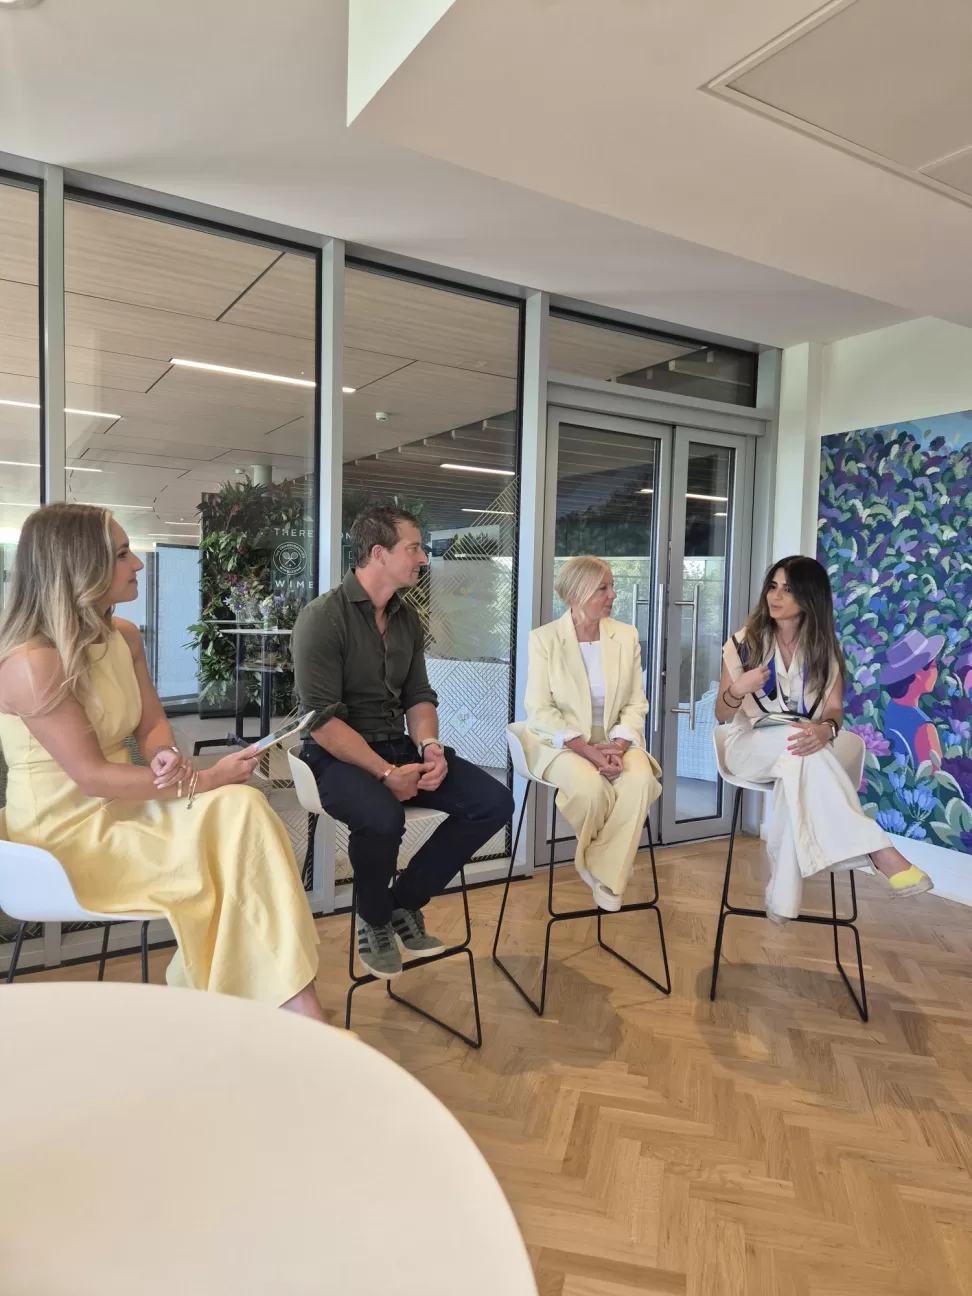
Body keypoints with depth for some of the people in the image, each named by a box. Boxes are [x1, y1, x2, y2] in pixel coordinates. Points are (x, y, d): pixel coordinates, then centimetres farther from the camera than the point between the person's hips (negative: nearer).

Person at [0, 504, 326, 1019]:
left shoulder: (123, 636, 2)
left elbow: (152, 725, 7)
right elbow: (91, 777, -23)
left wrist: (166, 760, -17)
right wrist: (205, 780, -23)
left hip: (118, 809, 7)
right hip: (68, 836, -7)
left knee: (242, 809, -18)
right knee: (235, 831, -19)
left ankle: (286, 997, -10)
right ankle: (291, 1002, -6)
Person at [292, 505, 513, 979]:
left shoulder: (406, 617, 8)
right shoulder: (322, 617, -14)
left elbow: (419, 696, 12)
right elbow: (322, 721, -19)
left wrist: (430, 747, -9)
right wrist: (385, 774, -25)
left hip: (398, 746, 7)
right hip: (338, 755, -7)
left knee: (494, 801, -9)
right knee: (383, 817, -38)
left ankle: (403, 903, 3)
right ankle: (373, 919, -4)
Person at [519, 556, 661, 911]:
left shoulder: (626, 636, 4)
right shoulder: (544, 638, -7)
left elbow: (636, 703, 3)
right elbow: (539, 710, -11)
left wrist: (618, 745, -16)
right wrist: (587, 749, -22)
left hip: (614, 739, 3)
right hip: (561, 741, -3)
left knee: (641, 781, -29)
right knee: (589, 786, -35)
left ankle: (605, 875, -11)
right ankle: (592, 857, 0)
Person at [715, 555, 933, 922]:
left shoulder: (825, 649, 3)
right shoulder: (743, 642, -2)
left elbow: (834, 711, -2)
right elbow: (721, 714, 2)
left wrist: (825, 729, -28)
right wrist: (738, 690, -23)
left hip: (802, 751, 1)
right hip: (750, 747, -1)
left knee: (797, 772, -38)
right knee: (794, 745, -37)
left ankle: (784, 896, -35)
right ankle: (878, 851, -38)